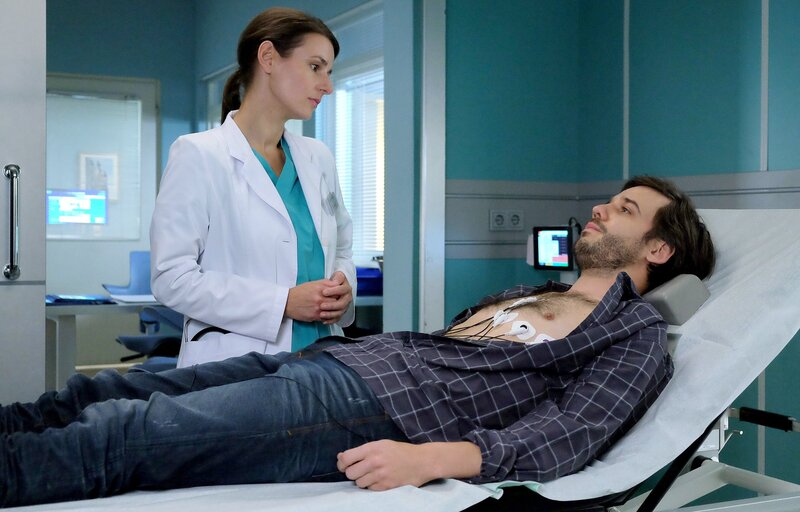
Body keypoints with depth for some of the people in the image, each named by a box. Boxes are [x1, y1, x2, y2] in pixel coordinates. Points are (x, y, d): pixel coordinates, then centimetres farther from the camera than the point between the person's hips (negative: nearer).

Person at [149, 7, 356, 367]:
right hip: (234, 369, -5)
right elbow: (171, 277, -12)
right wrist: (282, 303, -19)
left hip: (321, 361, 5)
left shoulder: (318, 158, 10)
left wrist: (343, 287, -3)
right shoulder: (198, 156, -6)